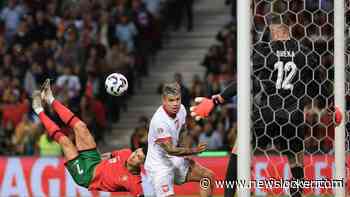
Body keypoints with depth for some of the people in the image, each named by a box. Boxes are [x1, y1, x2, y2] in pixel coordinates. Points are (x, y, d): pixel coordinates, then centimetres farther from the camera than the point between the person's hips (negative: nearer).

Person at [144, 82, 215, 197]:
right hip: (159, 166, -9)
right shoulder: (159, 121, -28)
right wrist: (194, 150, -25)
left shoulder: (181, 109, -3)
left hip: (175, 160, 9)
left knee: (209, 176, 6)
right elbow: (170, 150, -25)